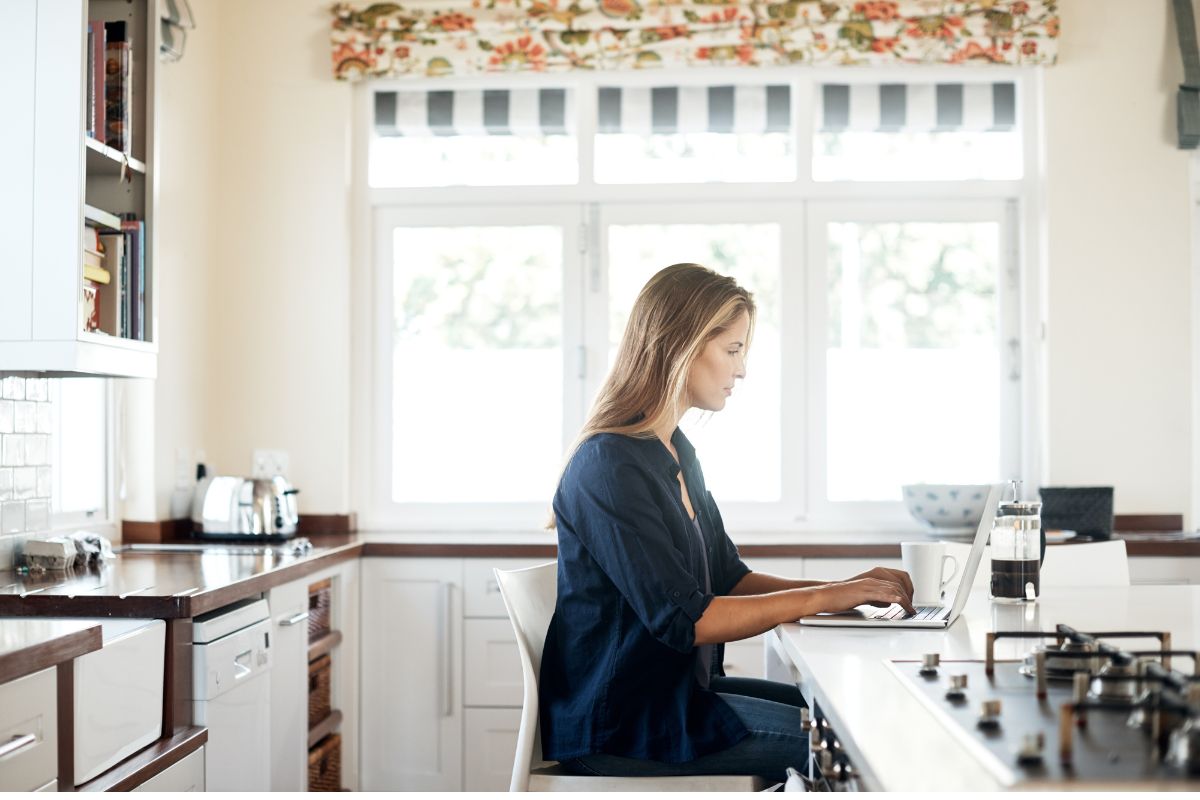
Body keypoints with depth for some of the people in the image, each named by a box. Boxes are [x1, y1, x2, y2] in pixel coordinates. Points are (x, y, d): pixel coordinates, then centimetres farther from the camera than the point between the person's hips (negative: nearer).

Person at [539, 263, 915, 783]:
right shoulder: (609, 467, -19)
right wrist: (821, 599, -17)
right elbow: (684, 619, -23)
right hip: (620, 722, -10)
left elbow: (730, 580, 13)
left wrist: (846, 589, 0)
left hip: (677, 688, 10)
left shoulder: (675, 453, 13)